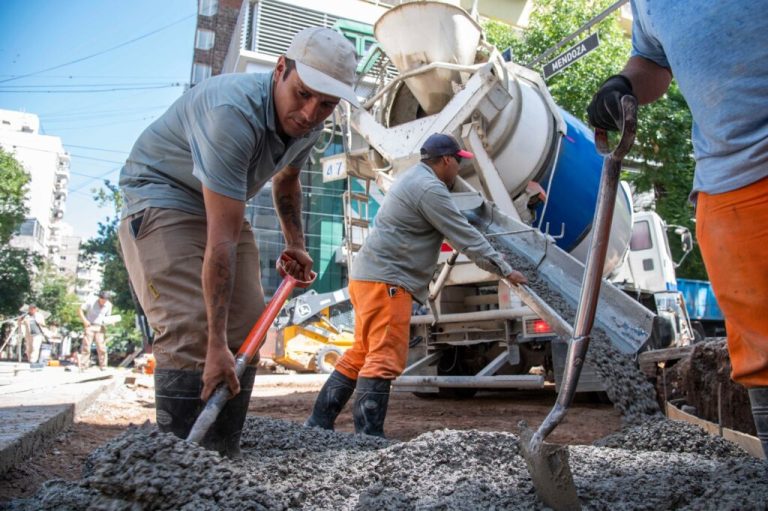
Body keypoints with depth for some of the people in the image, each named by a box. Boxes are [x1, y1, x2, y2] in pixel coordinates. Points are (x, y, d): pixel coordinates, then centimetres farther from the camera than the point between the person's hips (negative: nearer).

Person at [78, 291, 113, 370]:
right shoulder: (91, 302, -10)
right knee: (86, 346, -4)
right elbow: (80, 310, -3)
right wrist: (84, 320, -14)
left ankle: (103, 367, 5)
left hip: (100, 327, 2)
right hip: (90, 326, -2)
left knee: (101, 347, -3)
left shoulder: (108, 305, 1)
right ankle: (83, 366, 2)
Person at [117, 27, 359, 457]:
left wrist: (296, 243, 9)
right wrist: (216, 345, -36)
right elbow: (221, 241, -38)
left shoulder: (309, 124, -9)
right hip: (162, 194, -7)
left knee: (246, 330, 1)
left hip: (221, 204, 8)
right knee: (190, 331, -20)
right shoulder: (234, 113, -35)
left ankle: (222, 461, 10)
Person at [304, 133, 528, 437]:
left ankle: (318, 424, 19)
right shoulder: (430, 189, -13)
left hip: (369, 276, 11)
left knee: (362, 354, 14)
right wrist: (505, 270, -3)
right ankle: (369, 436, -7)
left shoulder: (414, 178, 21)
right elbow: (466, 238, -12)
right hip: (385, 281, -11)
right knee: (384, 359, -9)